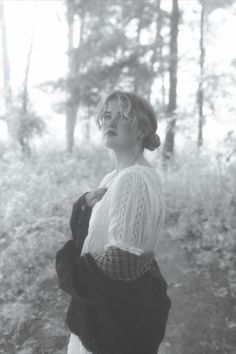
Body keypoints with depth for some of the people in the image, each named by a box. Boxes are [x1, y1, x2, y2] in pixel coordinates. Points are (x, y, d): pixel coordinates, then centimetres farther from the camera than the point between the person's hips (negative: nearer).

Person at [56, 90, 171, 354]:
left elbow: (122, 264, -26)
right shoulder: (115, 176, 5)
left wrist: (67, 263, -11)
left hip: (122, 315, -8)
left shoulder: (136, 179, -24)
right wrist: (85, 204, -11)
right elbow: (83, 228, 10)